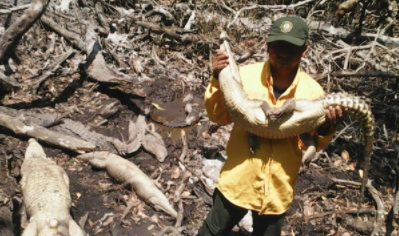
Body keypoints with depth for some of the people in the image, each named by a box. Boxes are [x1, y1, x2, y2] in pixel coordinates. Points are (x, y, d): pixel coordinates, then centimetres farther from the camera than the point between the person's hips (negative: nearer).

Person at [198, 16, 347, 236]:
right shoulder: (246, 75, -13)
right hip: (238, 181, 0)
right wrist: (218, 80, -20)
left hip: (278, 189, 1)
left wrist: (325, 128, -22)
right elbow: (219, 116, -6)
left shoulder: (313, 90, -9)